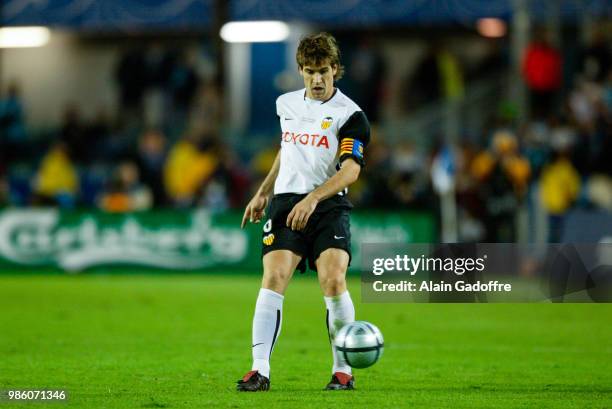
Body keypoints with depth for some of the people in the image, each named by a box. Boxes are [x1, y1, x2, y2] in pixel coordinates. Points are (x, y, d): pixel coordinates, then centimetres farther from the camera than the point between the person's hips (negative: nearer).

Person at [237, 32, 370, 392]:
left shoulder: (350, 115, -6)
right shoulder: (286, 104, 12)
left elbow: (350, 169, -17)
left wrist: (313, 198, -30)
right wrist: (263, 193, 27)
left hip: (329, 205, -3)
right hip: (286, 201, 3)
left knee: (333, 281, -18)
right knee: (273, 279, -13)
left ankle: (343, 371, -3)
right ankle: (260, 371, -14)